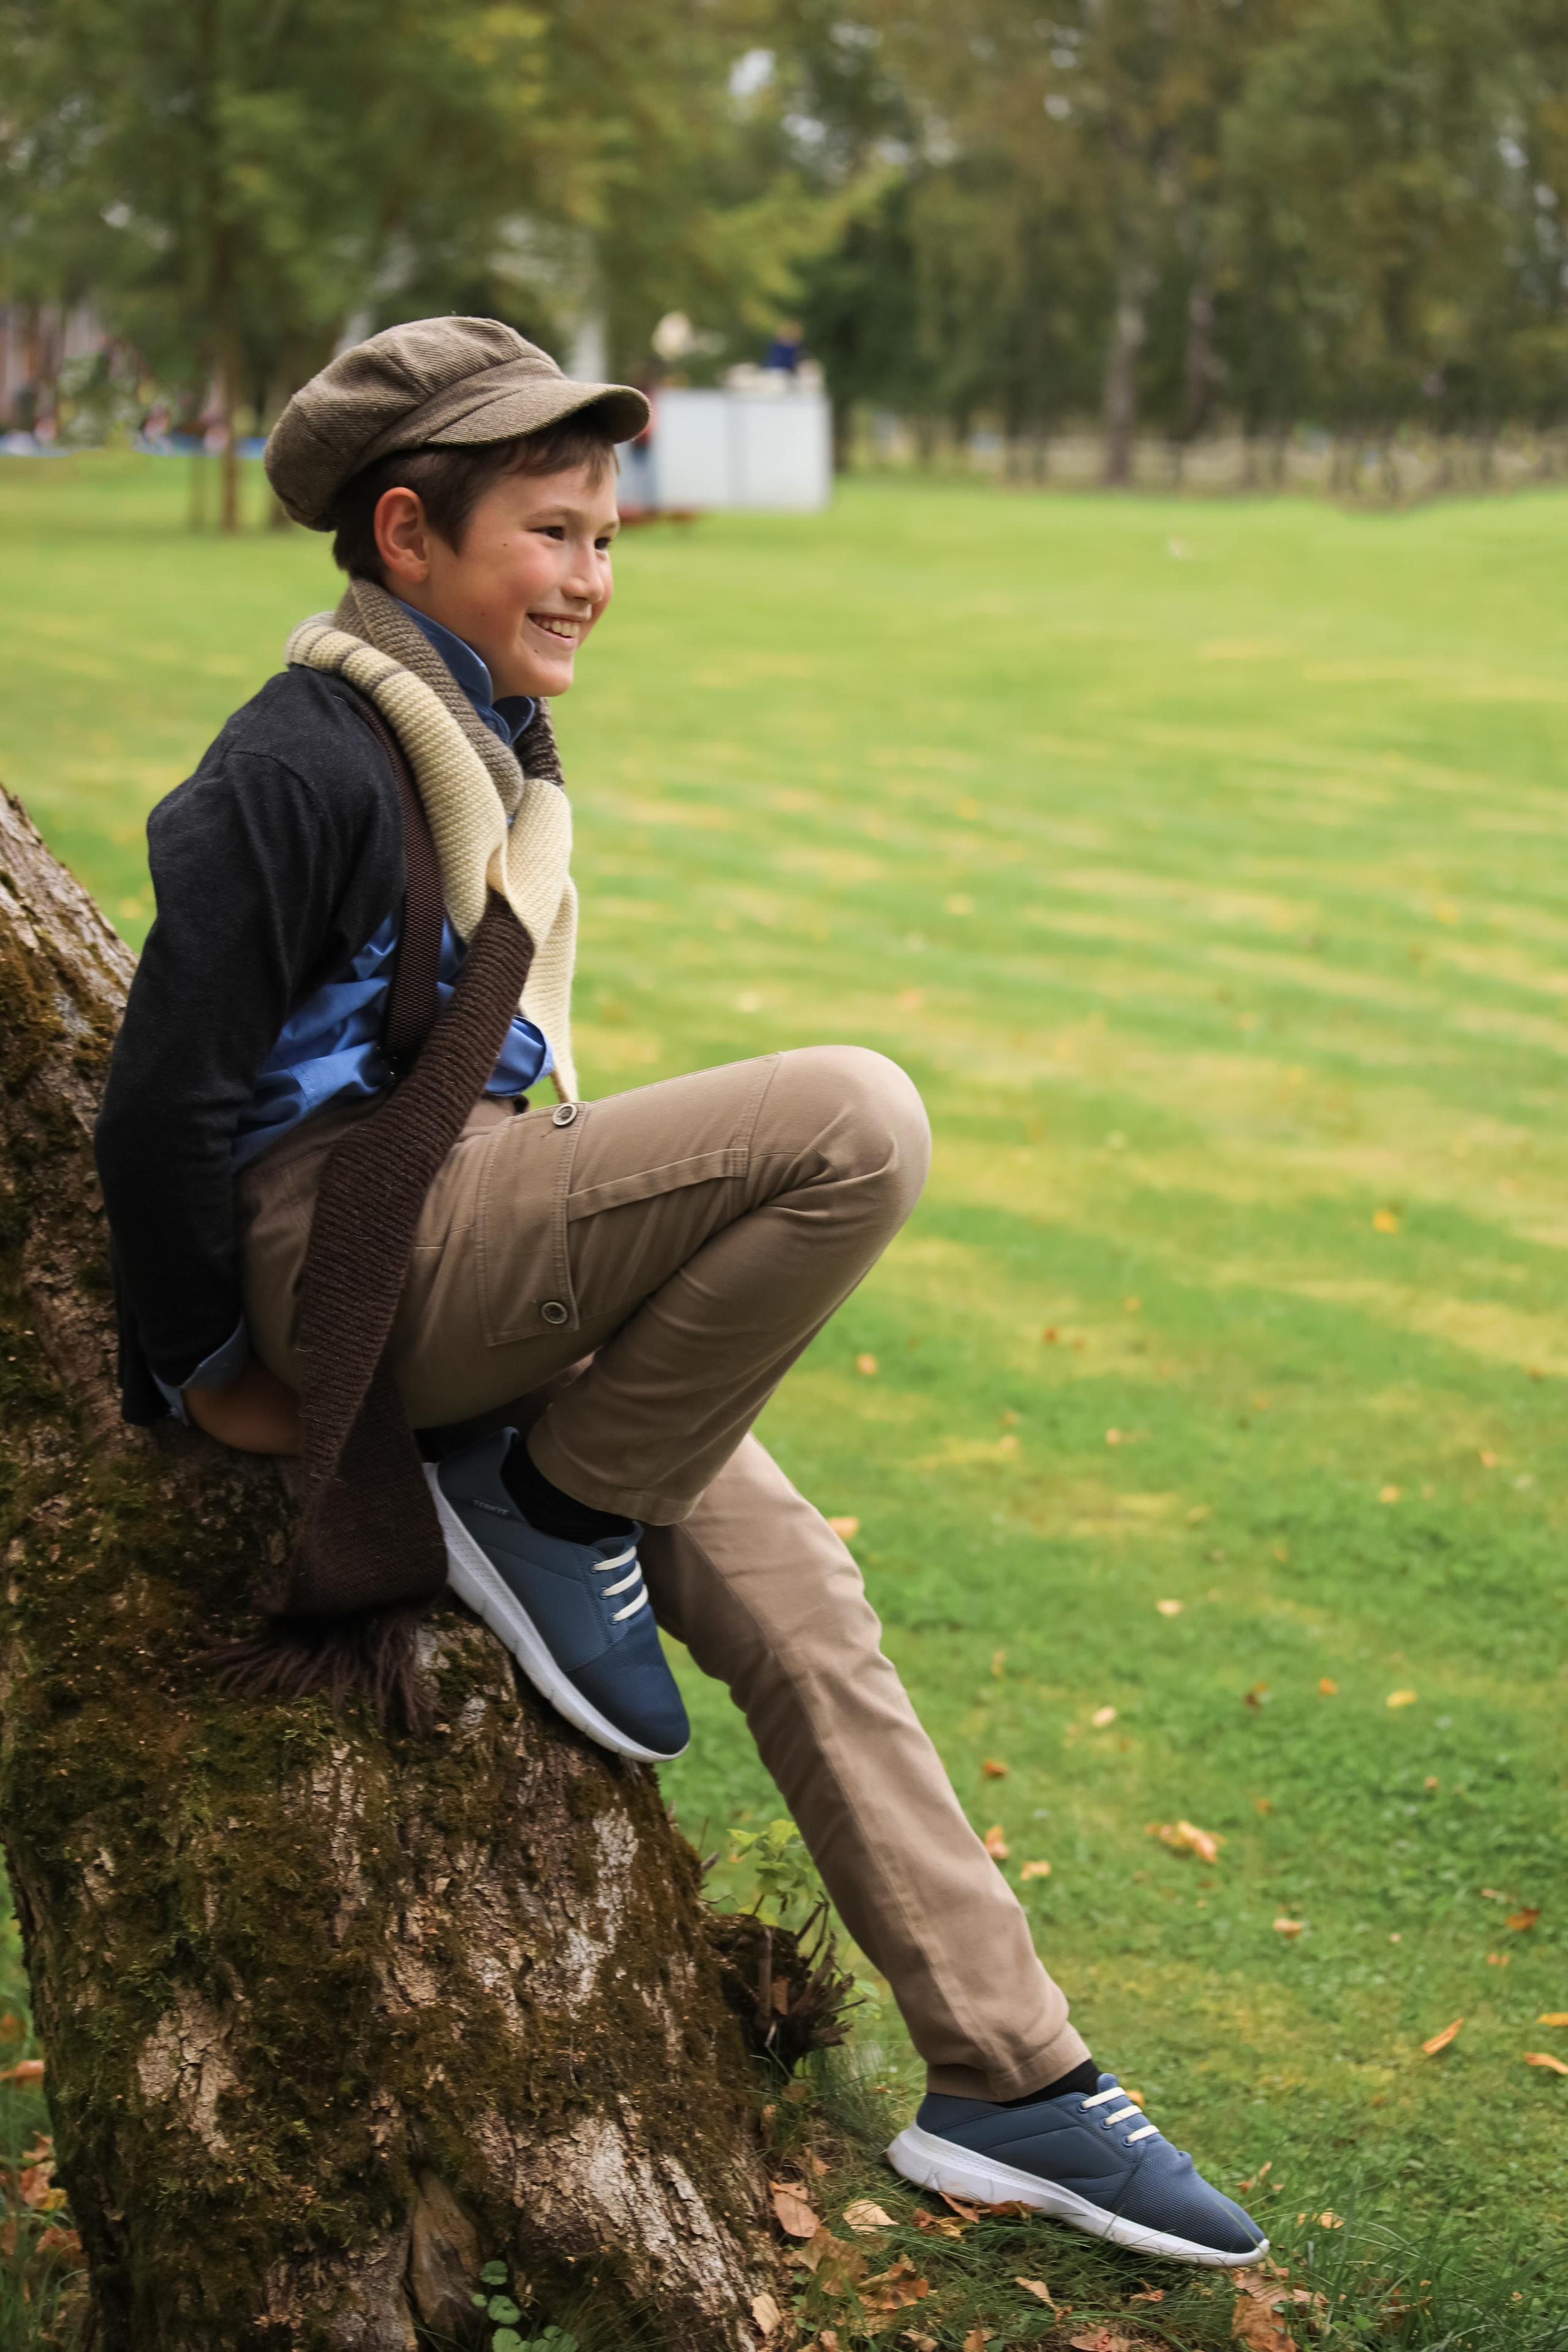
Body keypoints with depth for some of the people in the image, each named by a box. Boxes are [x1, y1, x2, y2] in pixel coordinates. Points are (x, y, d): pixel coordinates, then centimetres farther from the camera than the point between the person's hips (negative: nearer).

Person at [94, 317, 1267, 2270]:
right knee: (857, 1122, -24)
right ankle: (552, 1509, -9)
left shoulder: (481, 739, 16)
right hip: (352, 1242, -9)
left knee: (798, 1605, 4)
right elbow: (172, 1088, -14)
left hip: (473, 1260, 9)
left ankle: (1006, 2084, 12)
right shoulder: (304, 762, -15)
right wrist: (202, 1367, -5)